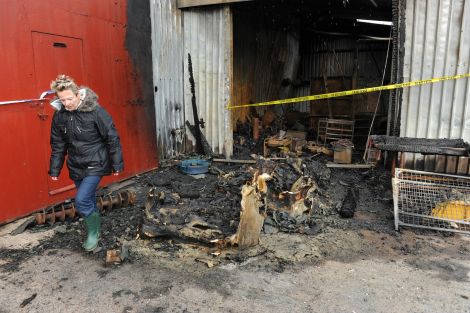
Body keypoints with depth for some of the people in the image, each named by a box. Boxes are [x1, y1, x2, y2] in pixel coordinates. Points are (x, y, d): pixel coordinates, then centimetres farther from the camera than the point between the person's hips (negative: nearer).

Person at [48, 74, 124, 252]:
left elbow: (112, 138, -13)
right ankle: (94, 232, 36)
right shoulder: (59, 115, -3)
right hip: (76, 167, 5)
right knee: (88, 201, 16)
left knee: (81, 200, -14)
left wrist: (117, 164, -9)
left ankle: (93, 232, 10)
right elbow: (57, 144, 8)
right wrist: (54, 169, 10)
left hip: (95, 164, -5)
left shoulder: (94, 110, -18)